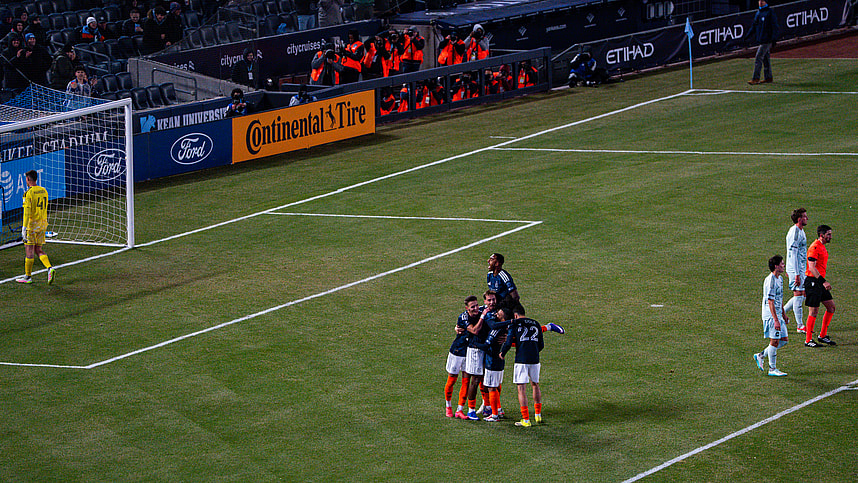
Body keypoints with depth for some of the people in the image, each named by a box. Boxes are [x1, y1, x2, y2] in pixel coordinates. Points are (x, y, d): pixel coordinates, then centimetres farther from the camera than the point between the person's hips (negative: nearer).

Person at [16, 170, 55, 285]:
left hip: (32, 224, -7)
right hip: (42, 224, 7)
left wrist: (24, 227, -17)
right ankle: (49, 268, -8)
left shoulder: (29, 193, -14)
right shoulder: (44, 191, 9)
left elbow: (27, 212, -18)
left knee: (29, 250, 2)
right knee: (38, 250, 13)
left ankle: (28, 276, 9)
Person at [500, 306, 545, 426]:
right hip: (535, 359, 5)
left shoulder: (515, 324, 1)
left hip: (521, 359, -5)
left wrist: (502, 353, 12)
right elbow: (541, 345, 17)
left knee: (521, 389, -2)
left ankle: (526, 420, -7)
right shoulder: (535, 324, 14)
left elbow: (508, 342, -6)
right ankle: (538, 415, 26)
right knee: (535, 385, 23)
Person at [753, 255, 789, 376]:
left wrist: (784, 314, 26)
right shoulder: (770, 281, -18)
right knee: (774, 341, -4)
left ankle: (761, 355, 20)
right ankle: (772, 369, 5)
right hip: (771, 316, -9)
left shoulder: (779, 279, 12)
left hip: (778, 315, 9)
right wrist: (776, 320, -24)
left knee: (784, 339, 11)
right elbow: (770, 302, -21)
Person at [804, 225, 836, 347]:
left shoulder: (822, 247, 16)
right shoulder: (815, 248, -16)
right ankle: (808, 340, 1)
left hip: (820, 281, 10)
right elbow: (812, 268, -22)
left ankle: (823, 336, 17)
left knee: (831, 307, 10)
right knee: (814, 311, -6)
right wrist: (823, 281, -27)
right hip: (812, 281, -10)